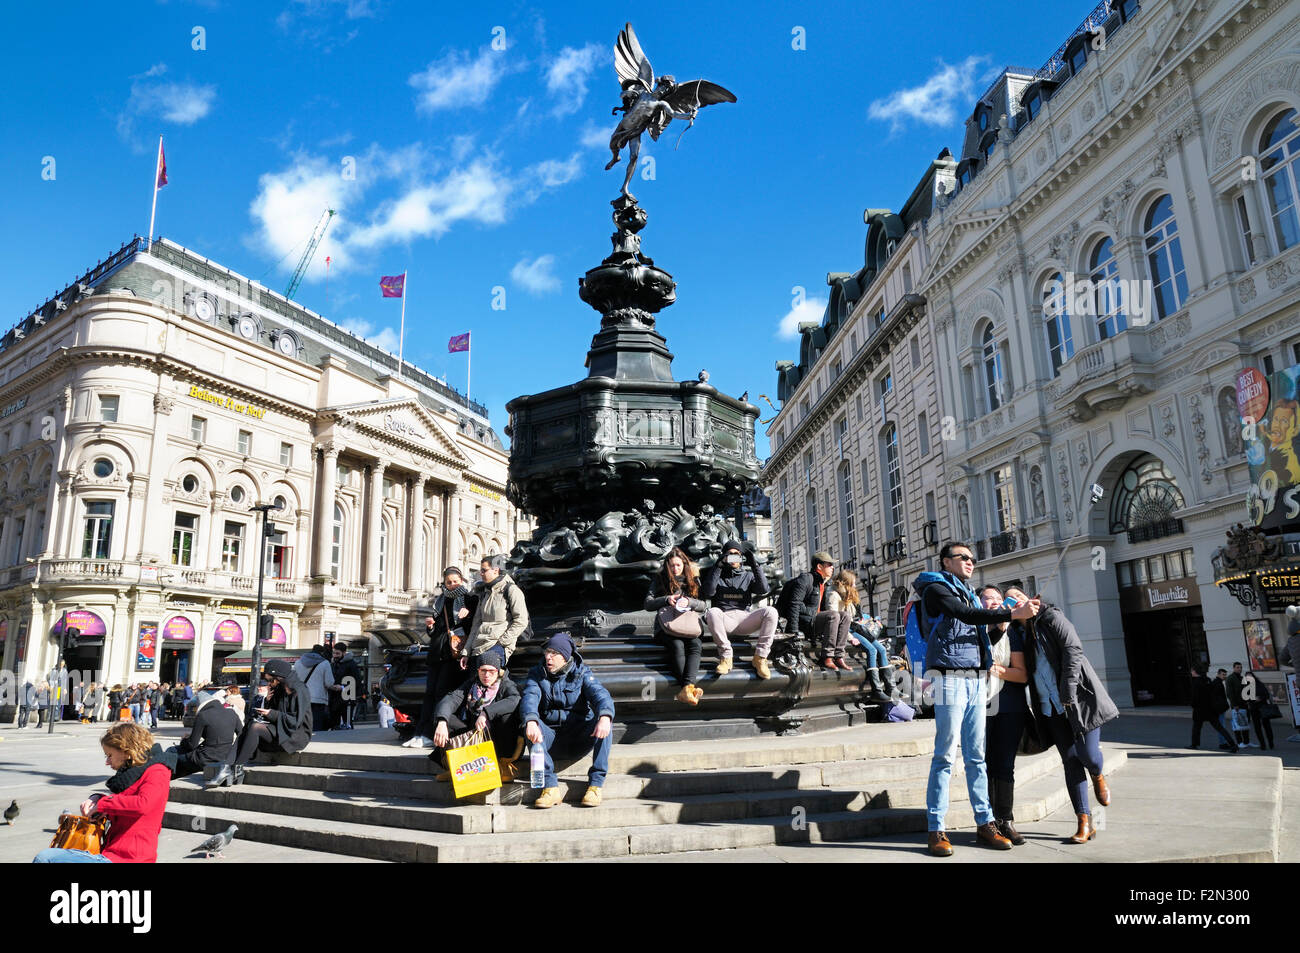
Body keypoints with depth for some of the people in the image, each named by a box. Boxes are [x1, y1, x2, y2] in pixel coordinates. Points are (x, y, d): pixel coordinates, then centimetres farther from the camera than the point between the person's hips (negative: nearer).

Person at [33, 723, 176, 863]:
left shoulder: (157, 772, -14)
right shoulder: (130, 774, 18)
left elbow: (142, 805, -32)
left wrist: (101, 804, -17)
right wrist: (97, 799, 8)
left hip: (122, 858, -11)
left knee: (44, 858, -12)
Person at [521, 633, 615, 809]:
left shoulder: (581, 673, 1)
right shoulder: (537, 674, 4)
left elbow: (600, 695, -17)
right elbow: (529, 698, -16)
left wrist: (605, 717, -41)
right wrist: (531, 721, -40)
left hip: (580, 740, -1)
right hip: (551, 738, 1)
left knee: (605, 722, -28)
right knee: (530, 725, -29)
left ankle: (595, 784, -24)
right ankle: (551, 787, -30)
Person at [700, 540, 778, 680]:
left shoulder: (748, 575, 20)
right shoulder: (717, 574, 15)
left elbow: (763, 590, 1)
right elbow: (707, 593, -5)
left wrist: (755, 566, -6)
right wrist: (717, 567, -9)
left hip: (744, 618, 2)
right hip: (724, 619, -2)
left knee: (770, 611, -25)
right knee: (713, 612, -36)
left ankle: (760, 657, -21)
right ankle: (725, 657, -24)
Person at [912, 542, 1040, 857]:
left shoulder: (968, 593, 23)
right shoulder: (936, 589, -2)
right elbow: (966, 615, -17)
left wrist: (1018, 610, 6)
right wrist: (1012, 614, -20)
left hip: (975, 680, 8)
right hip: (951, 678, -8)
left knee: (977, 756, 9)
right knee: (945, 756, -7)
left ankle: (985, 823, 15)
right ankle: (936, 830, -2)